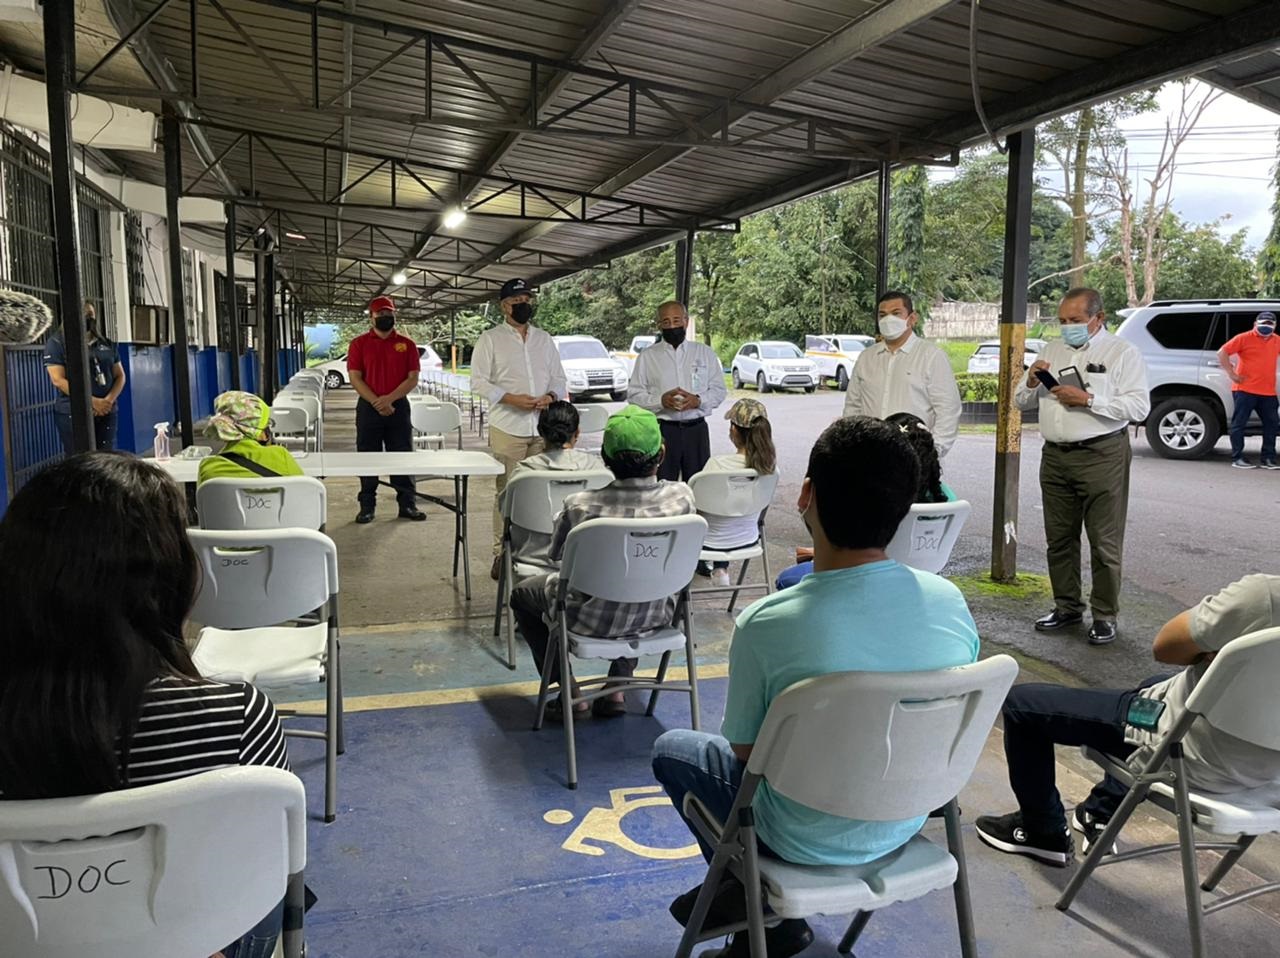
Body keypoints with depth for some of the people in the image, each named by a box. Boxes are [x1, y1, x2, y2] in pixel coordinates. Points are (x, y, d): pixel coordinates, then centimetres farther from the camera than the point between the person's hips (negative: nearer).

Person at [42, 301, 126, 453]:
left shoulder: (106, 343, 14)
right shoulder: (57, 342, -1)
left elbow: (120, 375, 13)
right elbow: (58, 380, -10)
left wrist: (109, 400, -7)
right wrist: (92, 401, -17)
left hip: (106, 412, 5)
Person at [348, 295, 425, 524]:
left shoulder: (407, 344, 4)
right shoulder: (359, 344, 2)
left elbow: (413, 378, -2)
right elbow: (355, 378, -4)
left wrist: (389, 398, -13)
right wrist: (377, 402, -14)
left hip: (398, 406, 1)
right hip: (368, 407, -1)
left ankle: (407, 504, 12)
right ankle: (367, 506, 12)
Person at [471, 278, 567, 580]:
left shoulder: (544, 339, 16)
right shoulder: (490, 339, 3)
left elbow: (559, 378, 17)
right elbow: (479, 380, -3)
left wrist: (551, 395, -6)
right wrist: (511, 399, -16)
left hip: (543, 428, 4)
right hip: (507, 429, -4)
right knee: (506, 492, 0)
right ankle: (502, 553, 7)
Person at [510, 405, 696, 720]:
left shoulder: (580, 506, -27)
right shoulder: (682, 497, -21)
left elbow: (556, 555, -6)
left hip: (592, 620, -2)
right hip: (654, 616, 3)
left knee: (522, 593, 26)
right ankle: (618, 685, 31)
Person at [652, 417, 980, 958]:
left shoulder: (765, 625, -30)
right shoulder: (951, 601, -16)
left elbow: (744, 749, -13)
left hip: (807, 843, -4)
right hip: (908, 822, 5)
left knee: (673, 750, 20)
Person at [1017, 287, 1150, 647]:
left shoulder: (1122, 352, -1)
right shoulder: (1052, 350, 16)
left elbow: (1139, 406, -12)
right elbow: (1022, 401, 17)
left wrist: (1088, 399, -19)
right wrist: (1031, 382, -4)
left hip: (1102, 455, -6)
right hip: (1055, 456, 6)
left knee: (1105, 543, 0)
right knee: (1059, 539, 12)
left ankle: (1105, 616, 10)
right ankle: (1067, 606, 25)